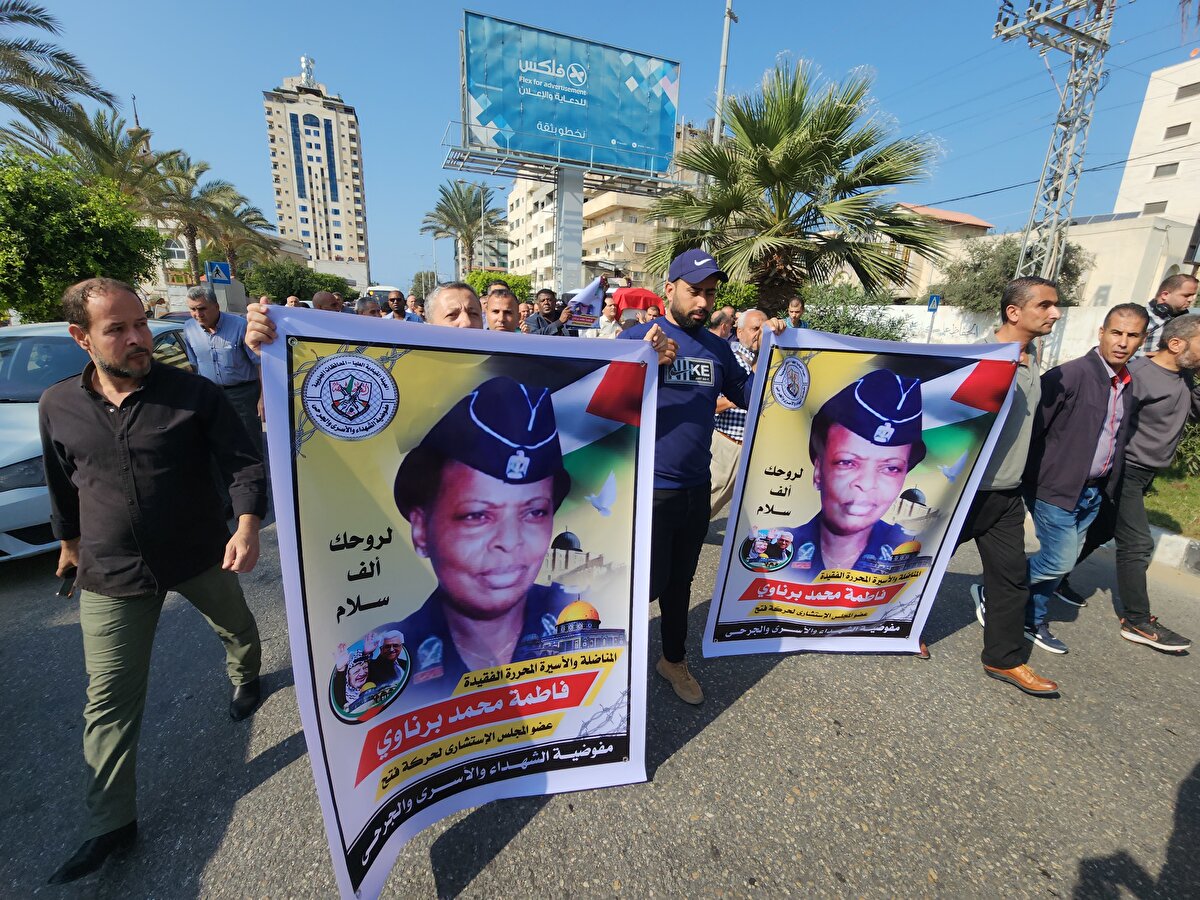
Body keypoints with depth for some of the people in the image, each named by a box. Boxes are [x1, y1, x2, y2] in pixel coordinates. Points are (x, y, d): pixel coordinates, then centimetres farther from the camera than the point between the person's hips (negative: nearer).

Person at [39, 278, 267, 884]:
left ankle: (245, 675, 57)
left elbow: (244, 463, -15)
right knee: (110, 702, 7)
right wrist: (69, 542, 23)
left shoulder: (194, 393, -13)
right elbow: (61, 482, 13)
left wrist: (247, 524, -31)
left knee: (234, 624, 23)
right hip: (111, 575, 2)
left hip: (201, 555, -1)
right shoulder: (57, 407, -2)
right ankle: (110, 824, 24)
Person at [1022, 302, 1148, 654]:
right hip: (1056, 488, -8)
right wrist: (1024, 479, -17)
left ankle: (1031, 621, 28)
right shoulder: (1070, 374, -16)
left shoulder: (1127, 385, 9)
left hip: (1093, 493, 8)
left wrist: (1109, 486, 14)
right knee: (1060, 562, -6)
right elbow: (1030, 426, -18)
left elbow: (1118, 440, 17)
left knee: (1059, 562, 14)